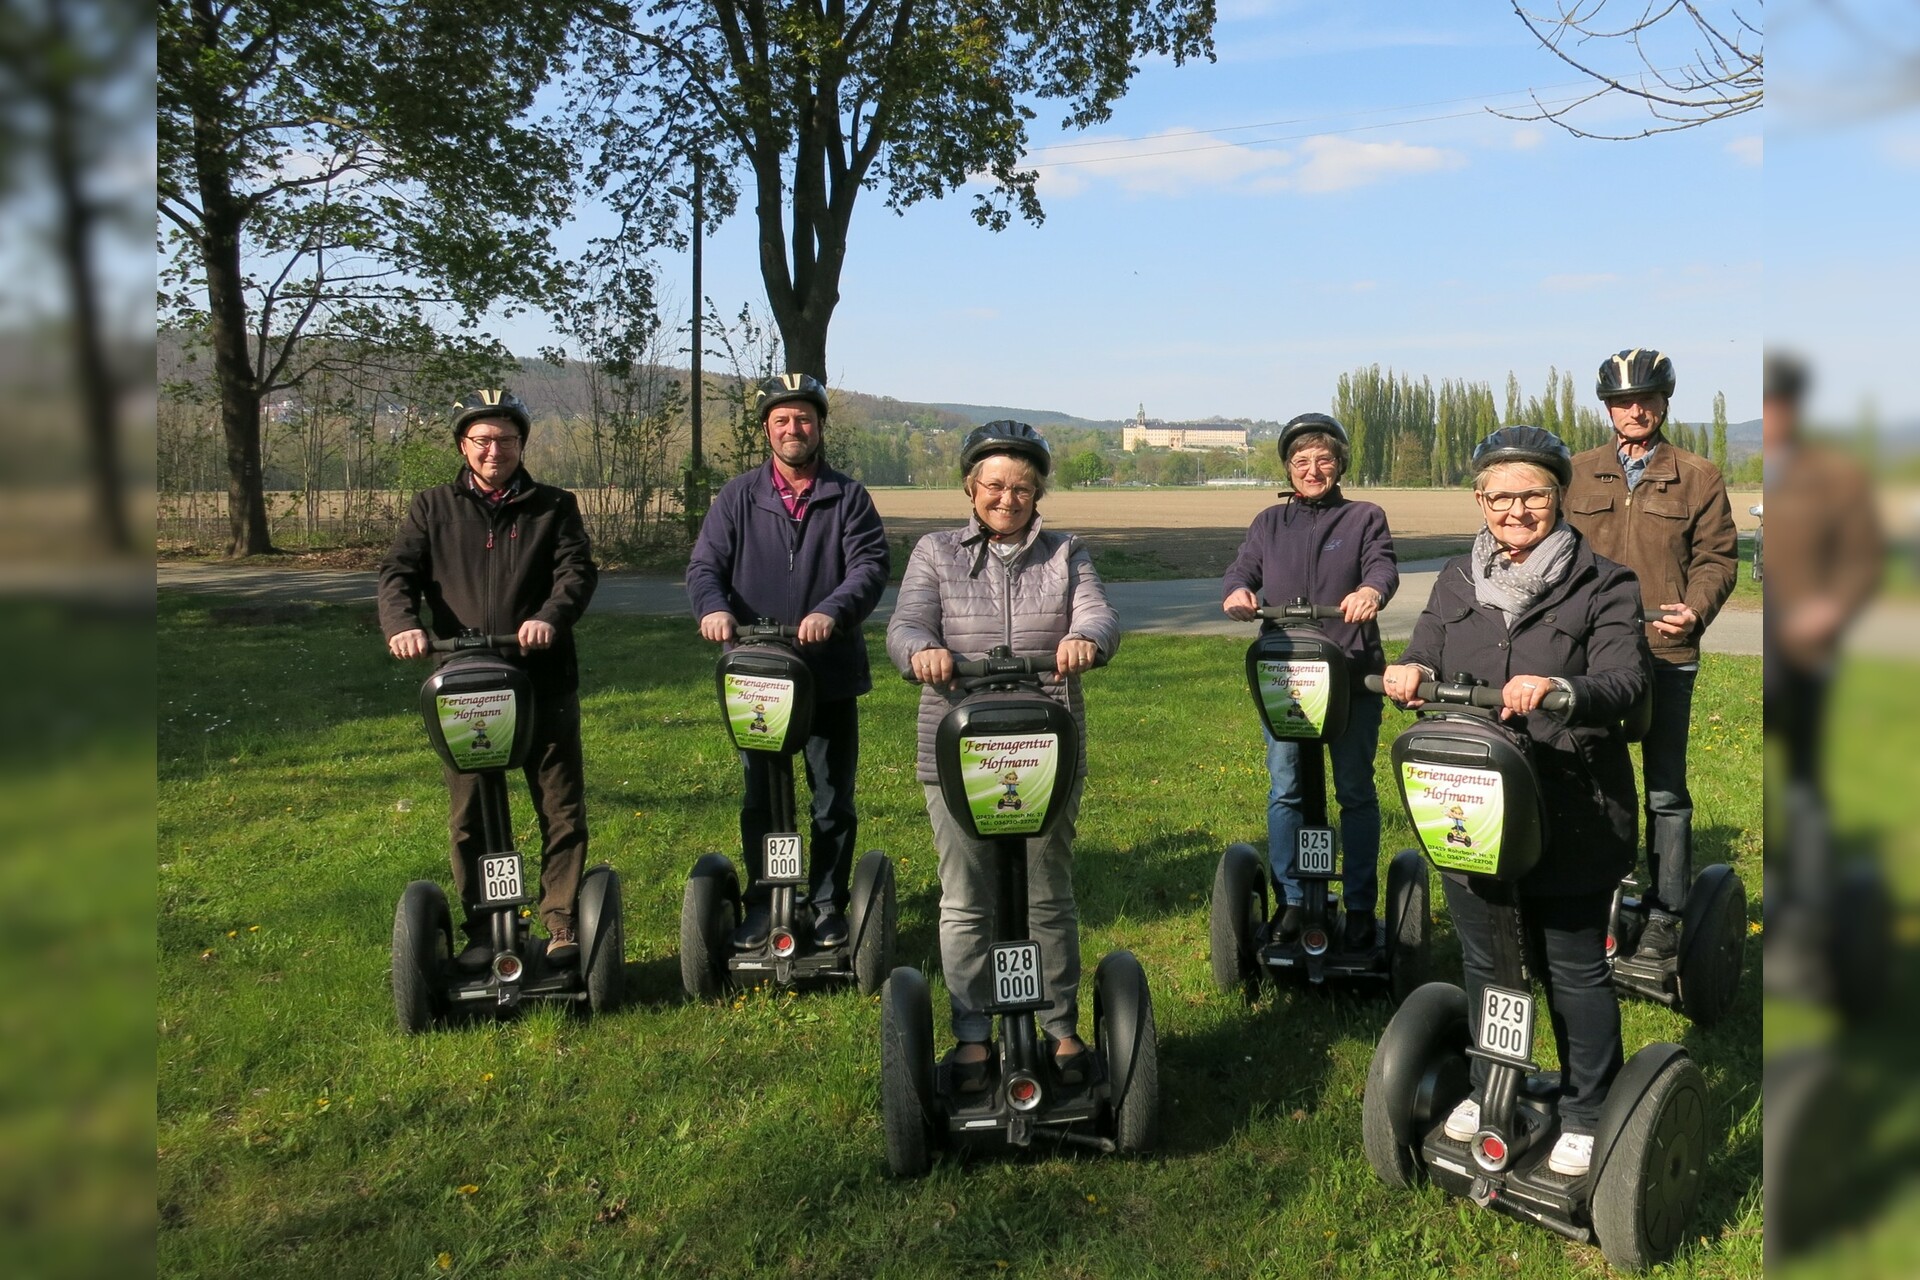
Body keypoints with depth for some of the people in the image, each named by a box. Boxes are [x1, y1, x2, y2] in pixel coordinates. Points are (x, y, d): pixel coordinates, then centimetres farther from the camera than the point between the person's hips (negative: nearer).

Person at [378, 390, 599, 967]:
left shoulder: (553, 507, 9)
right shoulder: (433, 508, 13)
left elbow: (577, 569, -4)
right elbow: (398, 571, 3)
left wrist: (550, 617, -24)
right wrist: (401, 623, -18)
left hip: (544, 680, -1)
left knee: (562, 807, 1)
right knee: (469, 815, 7)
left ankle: (561, 922, 12)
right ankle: (481, 931, 18)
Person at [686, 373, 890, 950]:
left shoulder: (849, 497, 4)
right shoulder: (739, 496, 8)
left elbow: (872, 564, -9)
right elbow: (705, 563, -1)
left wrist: (832, 611, -28)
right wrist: (714, 606, -24)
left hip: (831, 675, -1)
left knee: (833, 800, 8)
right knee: (759, 800, 11)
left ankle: (828, 907, 21)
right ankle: (761, 905, 24)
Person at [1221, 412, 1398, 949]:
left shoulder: (1365, 517, 10)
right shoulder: (1268, 523, 17)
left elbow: (1383, 564, -7)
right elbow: (1244, 567, 4)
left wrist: (1371, 590, -31)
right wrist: (1238, 590, -21)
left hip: (1353, 673, -2)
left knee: (1356, 793, 4)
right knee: (1285, 791, 5)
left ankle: (1360, 906, 14)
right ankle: (1291, 900, 16)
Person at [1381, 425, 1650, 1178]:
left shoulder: (1602, 583, -5)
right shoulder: (1457, 580, 9)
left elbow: (1628, 681, -17)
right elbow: (1424, 663, 3)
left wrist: (1560, 690, -38)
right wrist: (1408, 674, -21)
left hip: (1570, 817, -4)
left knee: (1573, 969, 10)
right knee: (1484, 961, 19)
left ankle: (1587, 1114, 29)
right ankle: (1488, 1088, 39)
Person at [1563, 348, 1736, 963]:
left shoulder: (1698, 477, 5)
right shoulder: (1578, 474, 10)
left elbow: (1717, 558, 4)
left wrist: (1695, 609, -14)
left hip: (1667, 653, -2)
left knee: (1666, 792, 4)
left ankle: (1664, 917, 14)